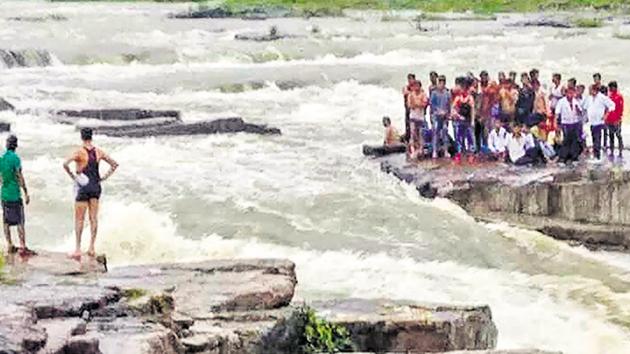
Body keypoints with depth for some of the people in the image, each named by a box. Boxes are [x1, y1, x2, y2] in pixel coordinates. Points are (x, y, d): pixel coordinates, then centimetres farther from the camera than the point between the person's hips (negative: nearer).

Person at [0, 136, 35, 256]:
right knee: (20, 221, -6)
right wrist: (26, 193, -11)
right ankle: (23, 247, -10)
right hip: (15, 194, -6)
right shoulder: (15, 158, -12)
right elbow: (20, 177, -14)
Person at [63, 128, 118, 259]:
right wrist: (104, 178, 9)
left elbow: (65, 164, -26)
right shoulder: (99, 152, 3)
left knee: (79, 219, 0)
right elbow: (114, 164, 10)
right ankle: (92, 248, 10)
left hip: (83, 186, -5)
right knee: (93, 218, 9)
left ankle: (77, 249, -3)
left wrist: (72, 176, -12)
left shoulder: (80, 152, -12)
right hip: (96, 186, 5)